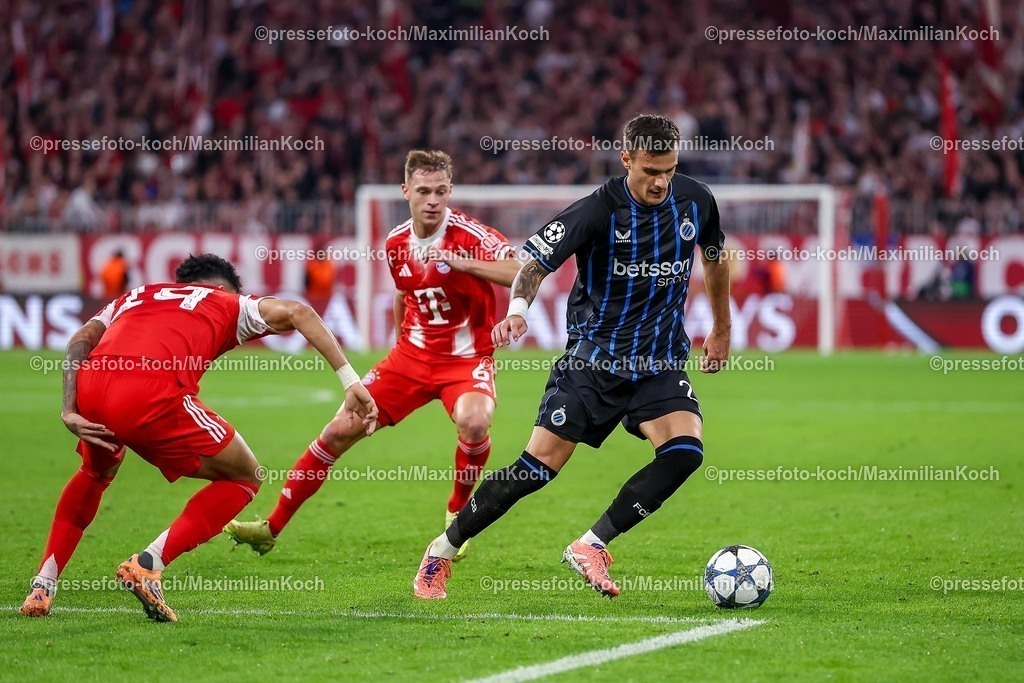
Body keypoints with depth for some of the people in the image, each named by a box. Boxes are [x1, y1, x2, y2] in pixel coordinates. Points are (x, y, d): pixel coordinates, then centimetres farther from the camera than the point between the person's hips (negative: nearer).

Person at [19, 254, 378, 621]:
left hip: (90, 391, 5)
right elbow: (296, 312, 12)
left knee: (96, 471, 39)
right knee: (244, 477, 17)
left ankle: (43, 586, 32)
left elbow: (81, 340, 17)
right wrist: (351, 381, 8)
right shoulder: (230, 304, 28)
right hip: (155, 395, -5)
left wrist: (70, 411, 7)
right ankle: (148, 564, 3)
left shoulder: (134, 297, 36)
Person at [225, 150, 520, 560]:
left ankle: (457, 516, -7)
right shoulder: (397, 244, -1)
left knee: (474, 422, -36)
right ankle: (271, 528, 10)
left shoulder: (471, 236, -18)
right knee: (339, 431, -3)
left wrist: (463, 262, -41)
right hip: (412, 355, 5)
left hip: (466, 358, -5)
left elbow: (524, 273, -33)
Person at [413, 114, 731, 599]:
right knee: (542, 463, -10)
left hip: (660, 362, 4)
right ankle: (442, 551, 7)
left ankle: (591, 545, -13)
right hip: (594, 354, -3)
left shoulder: (696, 201, 1)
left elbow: (715, 257, 21)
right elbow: (536, 261, -15)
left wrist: (722, 329, 27)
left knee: (685, 450, -23)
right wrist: (518, 308, -36)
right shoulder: (598, 210, -13)